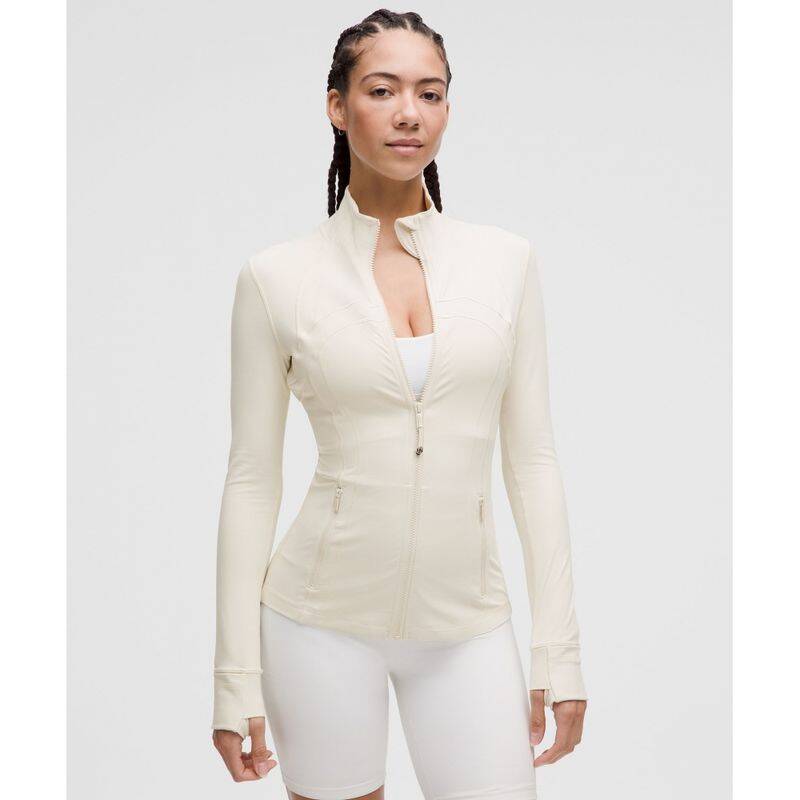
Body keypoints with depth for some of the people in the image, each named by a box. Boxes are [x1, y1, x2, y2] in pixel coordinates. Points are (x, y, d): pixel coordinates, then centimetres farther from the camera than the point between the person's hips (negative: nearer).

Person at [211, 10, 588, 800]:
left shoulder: (505, 260, 2)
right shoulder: (277, 277, -3)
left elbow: (531, 461, 4)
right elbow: (252, 479, 0)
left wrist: (559, 647, 1)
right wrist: (236, 677, -2)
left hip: (467, 624, 2)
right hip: (324, 616, -1)